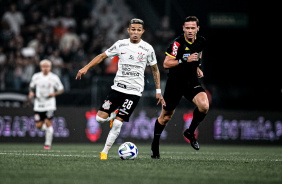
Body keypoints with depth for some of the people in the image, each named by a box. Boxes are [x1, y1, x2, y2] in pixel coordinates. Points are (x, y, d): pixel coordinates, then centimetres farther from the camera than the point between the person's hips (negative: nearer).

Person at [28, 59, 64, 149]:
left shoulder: (54, 78, -4)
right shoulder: (36, 77, 3)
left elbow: (61, 89, 4)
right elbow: (31, 86, 20)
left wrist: (55, 93, -15)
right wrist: (31, 92, -1)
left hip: (49, 104, -3)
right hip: (39, 104, 3)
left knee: (48, 123, -12)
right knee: (38, 126, -1)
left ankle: (48, 143, -1)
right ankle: (47, 127, 34)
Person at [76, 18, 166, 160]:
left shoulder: (147, 49, 0)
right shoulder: (120, 45, 2)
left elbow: (155, 70, 11)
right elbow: (102, 56, 12)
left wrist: (158, 91, 8)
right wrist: (86, 68, 1)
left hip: (134, 91, -2)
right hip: (117, 88, 2)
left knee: (117, 123, -10)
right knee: (100, 118, -8)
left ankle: (105, 151, 4)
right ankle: (115, 114, 25)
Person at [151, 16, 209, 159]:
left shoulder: (201, 41, -1)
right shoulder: (177, 43, -18)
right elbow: (166, 64, -19)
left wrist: (197, 68, 8)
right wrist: (185, 60, -27)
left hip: (192, 82, 3)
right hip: (175, 83, -3)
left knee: (204, 106, -24)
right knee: (166, 117, 9)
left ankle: (190, 132, 2)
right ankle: (155, 145, 32)